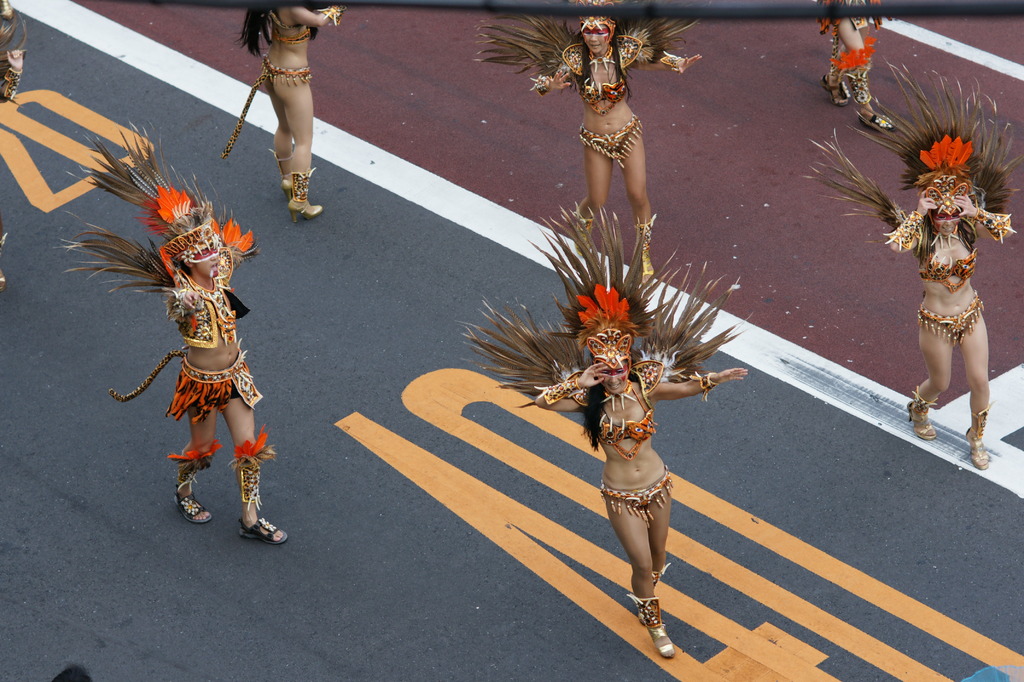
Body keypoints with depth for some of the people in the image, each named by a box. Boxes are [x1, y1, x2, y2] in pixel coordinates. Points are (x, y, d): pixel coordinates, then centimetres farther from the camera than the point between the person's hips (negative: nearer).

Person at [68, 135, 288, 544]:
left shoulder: (220, 275, -8)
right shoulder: (183, 296, -25)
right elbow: (179, 311, -44)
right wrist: (187, 304, -61)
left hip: (235, 374, 6)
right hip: (202, 382, -6)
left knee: (250, 447, 9)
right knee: (202, 445, 16)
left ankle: (250, 520, 25)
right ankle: (183, 493, 48)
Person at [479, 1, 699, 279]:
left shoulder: (623, 53, -14)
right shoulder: (575, 59, -17)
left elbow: (649, 58, 5)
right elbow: (542, 83, -13)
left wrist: (676, 65, -13)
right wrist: (550, 85, -38)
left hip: (628, 134, 0)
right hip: (595, 141, 0)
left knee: (638, 195, -2)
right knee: (597, 201, 9)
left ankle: (644, 253, 22)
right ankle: (581, 219, 48)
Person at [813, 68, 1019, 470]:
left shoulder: (969, 227, -9)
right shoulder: (920, 236, -19)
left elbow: (1005, 230, -26)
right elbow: (896, 244, -42)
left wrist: (974, 211, -32)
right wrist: (918, 213, -35)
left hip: (971, 316, 3)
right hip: (936, 323, -3)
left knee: (979, 380, 6)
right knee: (939, 383, 15)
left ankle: (976, 438, 32)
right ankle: (918, 409, 52)